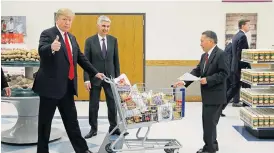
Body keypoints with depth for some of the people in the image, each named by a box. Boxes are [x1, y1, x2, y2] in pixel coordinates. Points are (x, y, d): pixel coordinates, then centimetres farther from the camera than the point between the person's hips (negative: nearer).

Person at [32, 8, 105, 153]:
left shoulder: (72, 38, 16)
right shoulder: (47, 33, -7)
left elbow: (81, 58, 22)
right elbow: (41, 51, -25)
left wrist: (95, 73, 20)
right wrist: (51, 47, -47)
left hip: (67, 85, 7)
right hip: (51, 85, -7)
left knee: (71, 120, 13)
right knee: (45, 121, 4)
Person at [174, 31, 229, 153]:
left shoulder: (221, 54, -14)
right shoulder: (204, 56, 12)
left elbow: (224, 73, -20)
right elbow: (197, 71, 8)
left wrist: (208, 80, -24)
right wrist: (184, 82, -4)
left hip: (215, 95, -9)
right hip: (207, 95, 9)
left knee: (209, 122, -5)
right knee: (207, 121, 16)